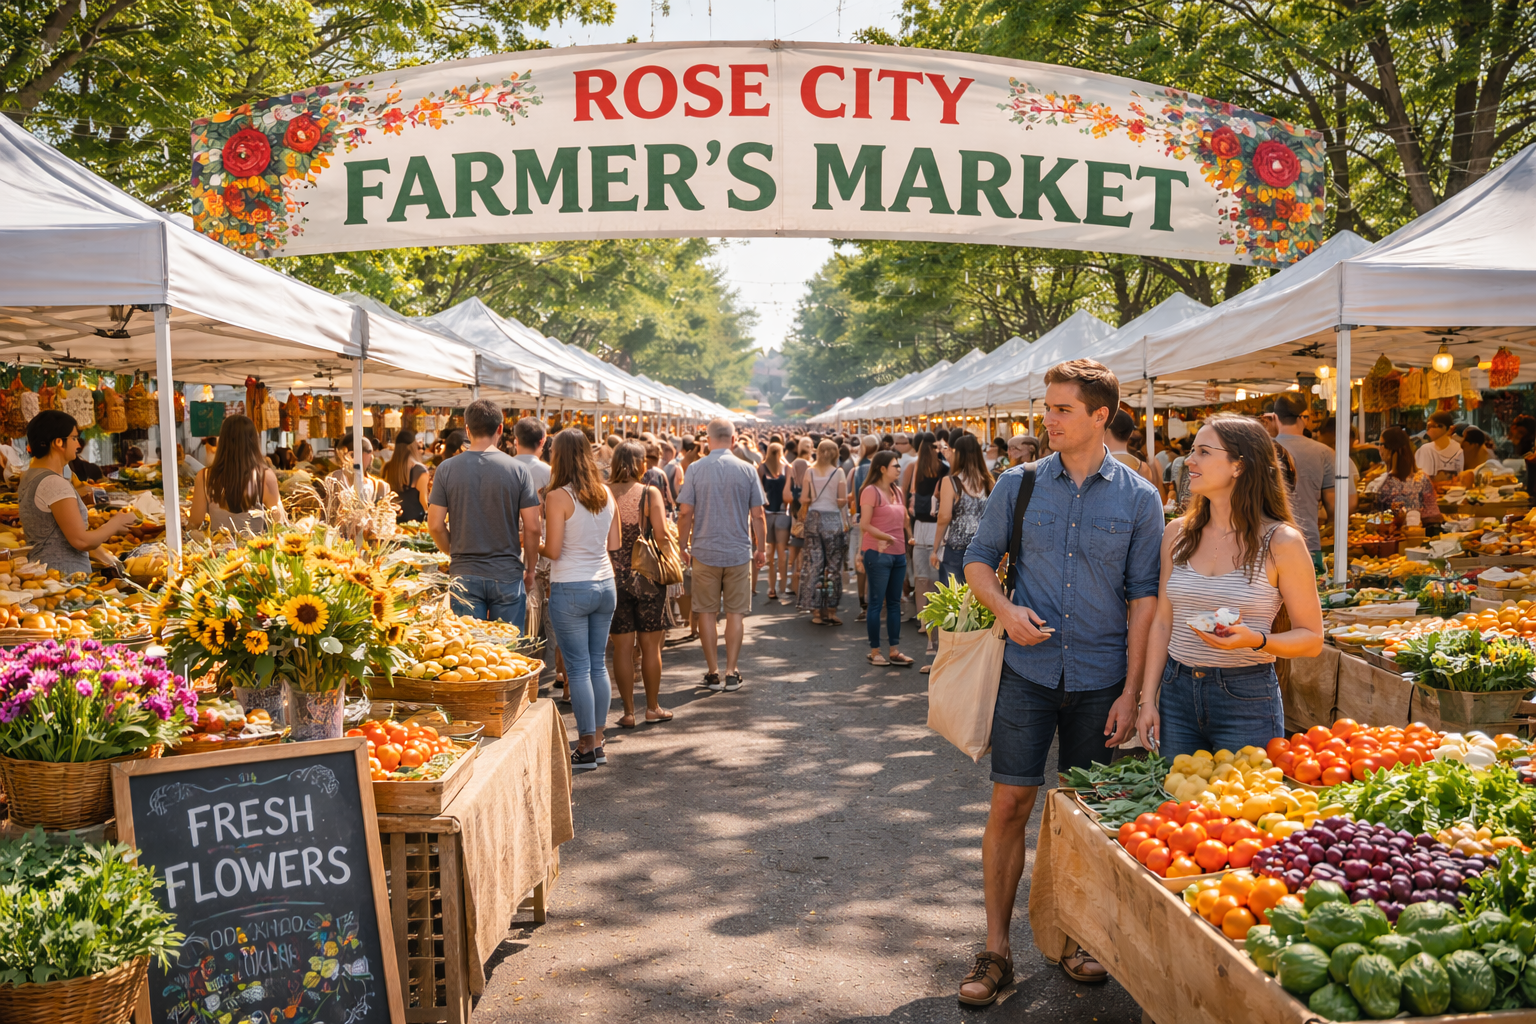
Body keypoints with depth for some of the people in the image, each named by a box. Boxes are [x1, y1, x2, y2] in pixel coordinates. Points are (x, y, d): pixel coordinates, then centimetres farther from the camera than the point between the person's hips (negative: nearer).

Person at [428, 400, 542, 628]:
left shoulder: (447, 470, -3)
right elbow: (532, 528, -6)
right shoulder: (518, 470, -6)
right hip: (507, 575, -1)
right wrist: (530, 570, 7)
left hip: (464, 575, 1)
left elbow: (435, 525, -3)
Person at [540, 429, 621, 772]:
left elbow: (553, 551, -12)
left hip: (570, 589, -6)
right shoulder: (606, 494, 4)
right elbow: (615, 545, 9)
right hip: (605, 585, 6)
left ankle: (586, 748, 7)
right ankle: (598, 742, 20)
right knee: (598, 665, 13)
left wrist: (532, 542, 6)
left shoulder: (559, 497, -13)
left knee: (578, 669, 1)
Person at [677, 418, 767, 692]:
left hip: (704, 553, 0)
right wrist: (760, 548, 11)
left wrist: (683, 546, 7)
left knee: (708, 612, 9)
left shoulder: (695, 469, -5)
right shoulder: (747, 470, -3)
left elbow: (685, 512, -6)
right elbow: (757, 515, -1)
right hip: (738, 552, 0)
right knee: (736, 613, 9)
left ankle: (713, 673, 12)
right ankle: (731, 673, 11)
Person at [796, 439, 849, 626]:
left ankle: (816, 611, 7)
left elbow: (805, 498, 3)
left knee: (813, 564, 6)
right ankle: (831, 610, 5)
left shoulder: (809, 472, 3)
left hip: (813, 518, 3)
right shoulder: (838, 473, -4)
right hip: (832, 519, -3)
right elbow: (843, 501, -6)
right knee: (833, 565, 4)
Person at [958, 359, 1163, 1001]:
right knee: (1009, 805, 0)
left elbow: (1144, 598, 0)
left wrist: (1131, 691, -4)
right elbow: (978, 561, 9)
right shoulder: (1019, 485, 3)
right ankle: (996, 950, 12)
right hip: (1028, 672, 0)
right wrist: (1007, 610, -12)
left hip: (1100, 680, 0)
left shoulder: (1139, 498, 0)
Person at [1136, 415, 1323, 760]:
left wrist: (1254, 640, -22)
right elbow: (1162, 622, 9)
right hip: (1177, 693, 4)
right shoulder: (1178, 533, 6)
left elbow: (1311, 639, -3)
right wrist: (1148, 699, 4)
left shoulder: (1281, 542, -6)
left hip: (1247, 700, -3)